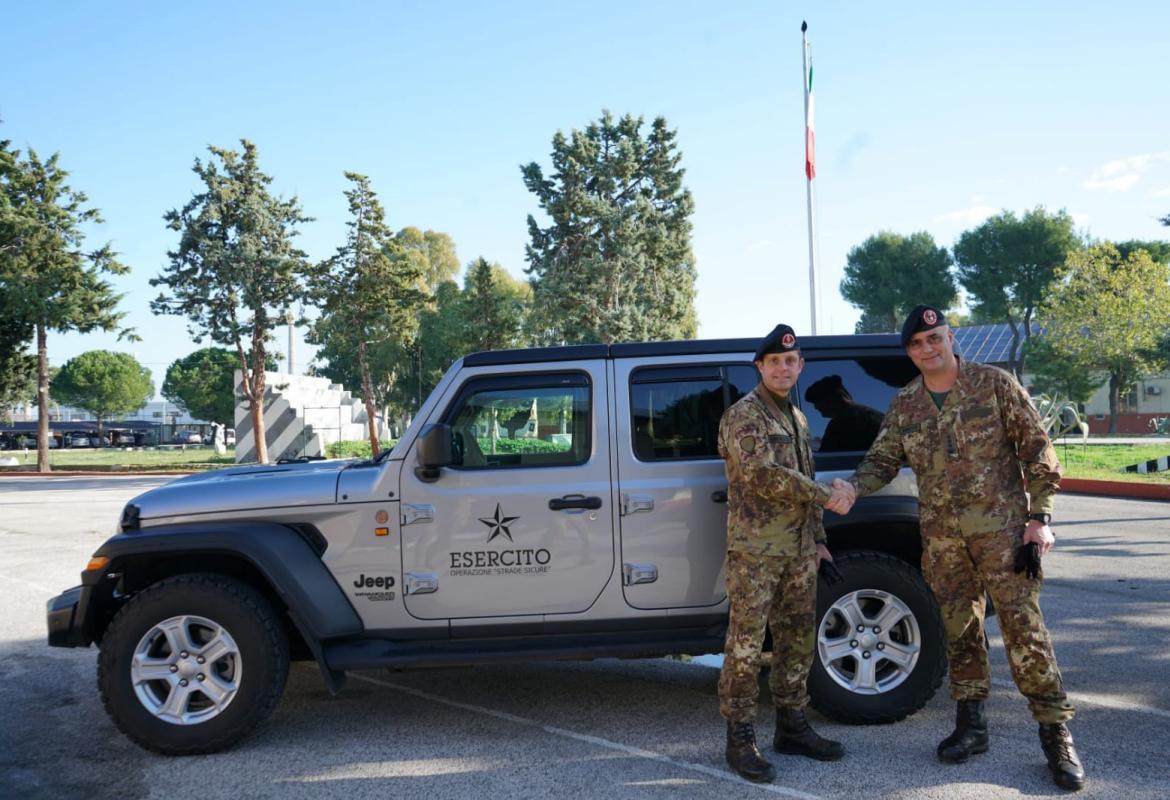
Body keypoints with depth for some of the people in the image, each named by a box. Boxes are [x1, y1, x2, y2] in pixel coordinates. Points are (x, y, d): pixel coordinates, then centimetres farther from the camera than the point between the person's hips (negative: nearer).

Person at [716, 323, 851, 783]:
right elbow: (763, 475, -21)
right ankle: (740, 739, 4)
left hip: (798, 551, 8)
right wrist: (826, 496, -17)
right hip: (755, 550, -8)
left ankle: (791, 727, 24)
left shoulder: (797, 418, 17)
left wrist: (818, 538, 20)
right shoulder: (743, 415, -9)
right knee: (746, 645, -4)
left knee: (797, 641, 12)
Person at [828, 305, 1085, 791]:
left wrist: (1039, 518, -9)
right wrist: (853, 487, -14)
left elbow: (1037, 450, -4)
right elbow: (882, 461, 8)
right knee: (960, 632, 11)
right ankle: (971, 725, 24)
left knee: (1023, 628, -5)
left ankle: (1056, 733, 6)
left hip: (1001, 528, -4)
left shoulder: (994, 385, -4)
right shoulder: (904, 406, 7)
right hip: (941, 538, 4)